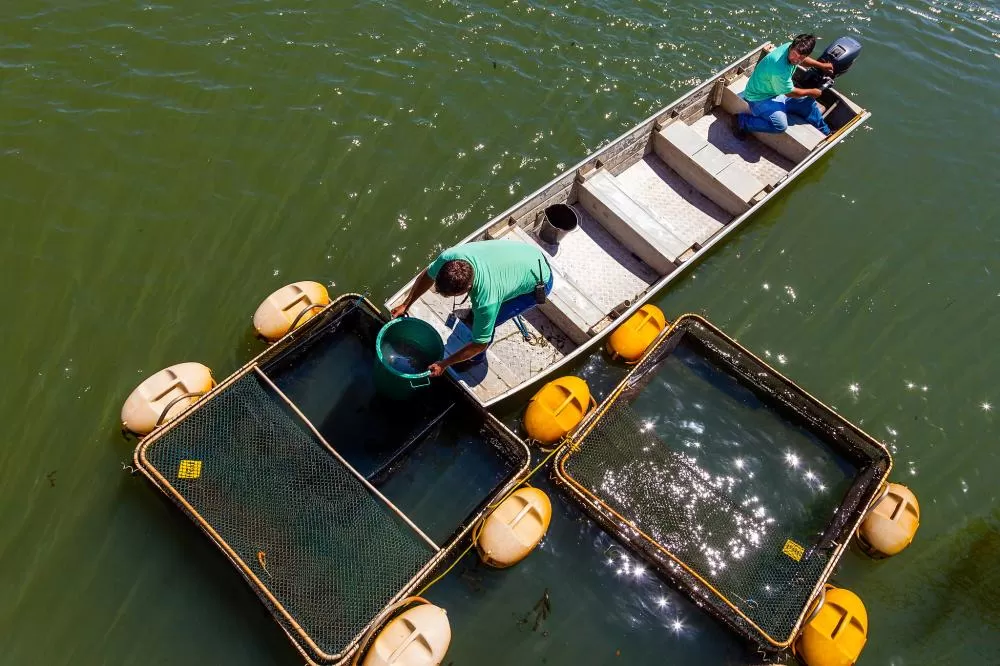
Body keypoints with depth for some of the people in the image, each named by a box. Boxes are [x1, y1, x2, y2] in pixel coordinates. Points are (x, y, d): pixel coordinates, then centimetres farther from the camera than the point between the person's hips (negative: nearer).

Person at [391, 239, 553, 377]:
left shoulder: (486, 302, -40)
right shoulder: (449, 257, -28)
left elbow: (480, 344, -24)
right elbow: (427, 275, -4)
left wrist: (443, 364, -14)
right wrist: (405, 305, 2)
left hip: (539, 282, -6)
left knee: (485, 322, -7)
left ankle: (476, 359, 23)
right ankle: (476, 313, 54)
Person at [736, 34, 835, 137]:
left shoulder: (790, 47, -11)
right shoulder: (780, 68, -36)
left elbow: (803, 60, 18)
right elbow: (790, 93, -18)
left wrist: (822, 65, 24)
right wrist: (811, 92, -2)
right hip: (760, 98, -10)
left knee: (809, 103, 13)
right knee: (781, 125, -31)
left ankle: (826, 133, 36)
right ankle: (743, 121, -12)